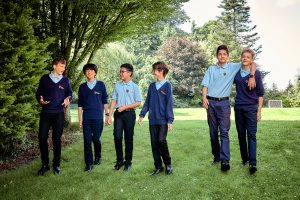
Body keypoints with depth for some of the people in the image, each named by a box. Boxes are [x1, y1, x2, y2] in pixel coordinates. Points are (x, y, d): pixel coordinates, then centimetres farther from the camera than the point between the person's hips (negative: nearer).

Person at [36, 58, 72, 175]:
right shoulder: (45, 78, 4)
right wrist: (40, 100, -13)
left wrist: (67, 98, -9)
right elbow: (39, 93, 8)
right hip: (45, 112, 0)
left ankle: (56, 165, 16)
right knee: (42, 138, -2)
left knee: (56, 139, 3)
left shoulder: (65, 80, 6)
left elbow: (69, 93, 13)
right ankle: (45, 164, 14)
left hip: (59, 113, 0)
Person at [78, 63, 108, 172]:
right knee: (87, 140, 1)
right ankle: (89, 163, 10)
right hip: (86, 117, 2)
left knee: (96, 139, 1)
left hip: (98, 117, -2)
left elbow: (104, 101, 6)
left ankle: (98, 157, 27)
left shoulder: (101, 85, 4)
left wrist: (107, 114, 3)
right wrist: (80, 118, 6)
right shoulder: (82, 87, 9)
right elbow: (80, 104, 10)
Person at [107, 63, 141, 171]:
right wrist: (109, 116, 1)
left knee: (129, 138, 4)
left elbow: (138, 103, -3)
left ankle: (128, 162, 17)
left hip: (129, 114, -2)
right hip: (118, 114, 2)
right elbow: (113, 101, 7)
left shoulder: (134, 86, -1)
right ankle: (119, 160, 15)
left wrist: (125, 107, -13)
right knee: (117, 137, -2)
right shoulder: (117, 85, 8)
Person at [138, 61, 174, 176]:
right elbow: (147, 102, 15)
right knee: (154, 144, 6)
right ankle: (158, 167, 18)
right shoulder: (152, 86, 10)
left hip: (163, 120, -5)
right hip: (152, 120, 5)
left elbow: (169, 103, -7)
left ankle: (168, 164, 10)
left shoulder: (167, 85, -4)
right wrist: (142, 115, 8)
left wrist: (170, 120, -11)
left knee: (161, 140, -13)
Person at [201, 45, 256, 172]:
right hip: (211, 102, 2)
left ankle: (225, 160, -12)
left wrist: (251, 76, -10)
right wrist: (204, 97, -13)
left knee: (224, 132, -9)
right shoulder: (211, 69, 12)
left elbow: (252, 64, 8)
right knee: (213, 132, 8)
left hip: (224, 103, -2)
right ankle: (216, 156, 20)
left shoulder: (233, 67, 8)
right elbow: (205, 84, 4)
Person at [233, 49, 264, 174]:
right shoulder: (236, 73, 8)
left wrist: (259, 111, -5)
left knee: (251, 135, -8)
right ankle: (244, 158, 21)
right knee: (241, 135, 8)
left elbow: (260, 93, 1)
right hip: (238, 107, 3)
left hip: (251, 108, -3)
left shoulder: (256, 73, 1)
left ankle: (252, 163, -10)